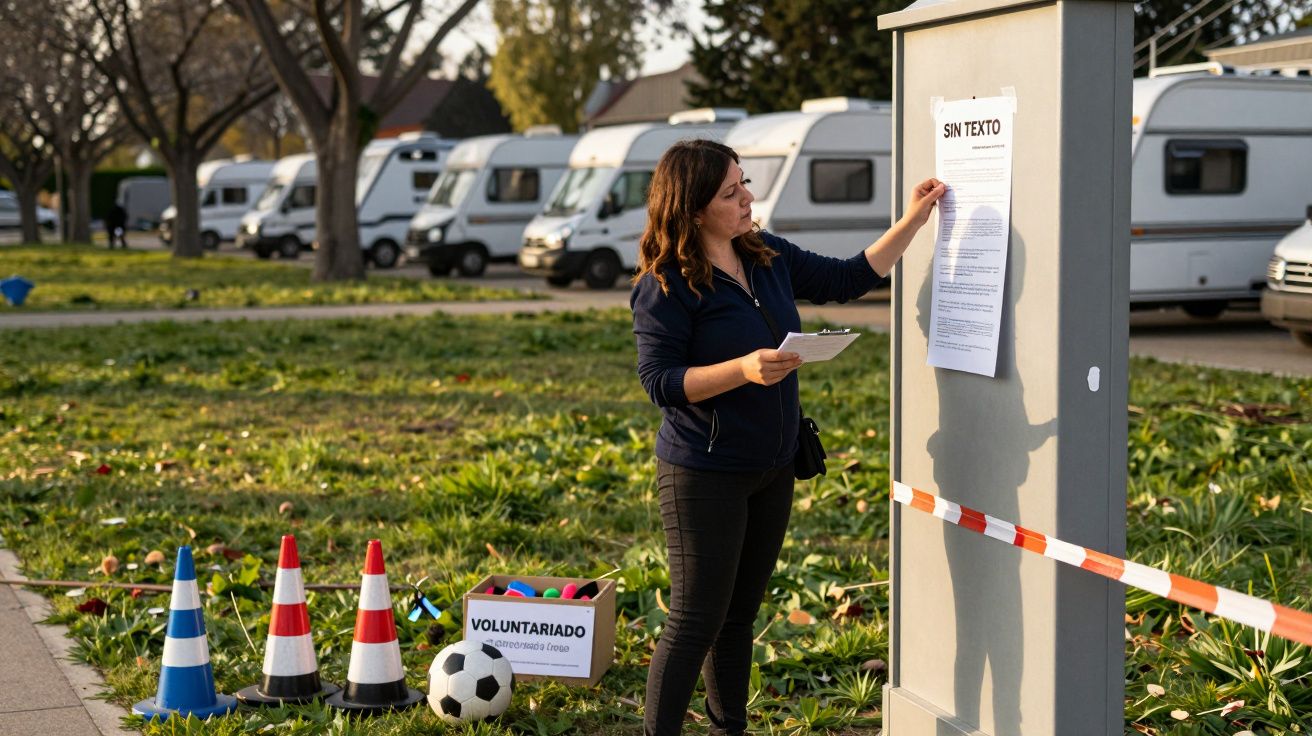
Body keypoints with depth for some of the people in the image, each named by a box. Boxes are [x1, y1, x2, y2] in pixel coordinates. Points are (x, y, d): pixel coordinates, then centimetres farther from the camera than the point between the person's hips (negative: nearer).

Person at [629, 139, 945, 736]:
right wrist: (743, 370, -28)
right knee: (696, 621, -4)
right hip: (704, 476, -7)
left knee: (740, 614, 17)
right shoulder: (666, 285, -16)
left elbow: (850, 279, 15)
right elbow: (660, 381, -18)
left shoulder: (768, 258, 6)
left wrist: (912, 222, 8)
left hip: (772, 471, 7)